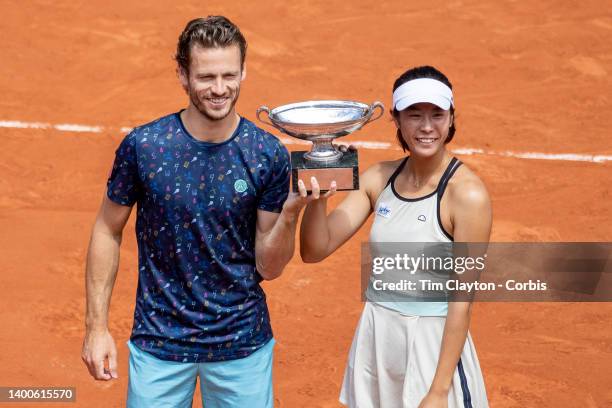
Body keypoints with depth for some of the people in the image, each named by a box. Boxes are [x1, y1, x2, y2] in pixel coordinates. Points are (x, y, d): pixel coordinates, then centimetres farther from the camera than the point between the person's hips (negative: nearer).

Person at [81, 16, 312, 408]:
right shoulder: (143, 145, -11)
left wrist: (291, 212, -24)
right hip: (158, 344, 0)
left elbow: (268, 267, -6)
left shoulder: (269, 155, -10)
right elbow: (108, 231, 1)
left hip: (243, 343, 1)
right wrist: (97, 326, -1)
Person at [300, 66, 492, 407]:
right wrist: (317, 196, -21)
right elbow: (315, 251, -3)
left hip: (434, 344, -5)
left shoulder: (467, 194, -16)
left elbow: (462, 299, -15)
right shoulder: (380, 178, 0)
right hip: (374, 340, 5)